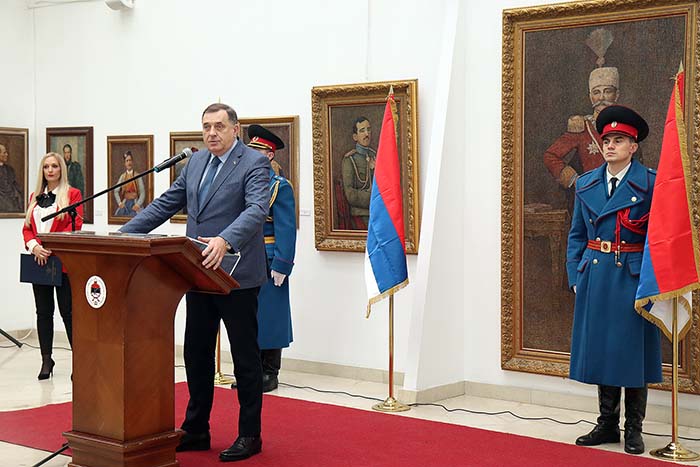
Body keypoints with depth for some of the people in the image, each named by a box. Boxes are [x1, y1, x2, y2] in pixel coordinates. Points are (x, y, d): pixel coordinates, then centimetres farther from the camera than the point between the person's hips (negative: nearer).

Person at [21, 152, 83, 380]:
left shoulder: (72, 194, 0)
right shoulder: (35, 197, 16)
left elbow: (75, 227, -9)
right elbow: (27, 228, 11)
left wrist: (51, 246, -17)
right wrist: (34, 246, -9)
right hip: (38, 260, 5)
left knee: (68, 311, -4)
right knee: (43, 312, 8)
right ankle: (46, 360, 13)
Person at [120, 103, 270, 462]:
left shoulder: (254, 163, -10)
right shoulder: (196, 162, 12)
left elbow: (257, 210, -24)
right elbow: (166, 204, 13)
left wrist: (225, 241, -41)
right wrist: (124, 233, 3)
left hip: (236, 275, -7)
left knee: (245, 357, 4)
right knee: (196, 353, 13)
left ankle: (250, 435, 14)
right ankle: (196, 430, 25)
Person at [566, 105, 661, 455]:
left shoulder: (650, 183, -4)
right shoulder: (586, 184, 9)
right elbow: (576, 235, 13)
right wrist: (575, 277, 6)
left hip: (632, 278, -4)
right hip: (594, 278, 4)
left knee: (632, 352, 2)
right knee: (600, 350, 9)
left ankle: (633, 429, 14)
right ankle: (607, 425, 21)